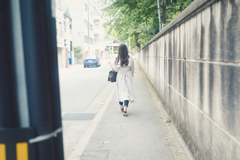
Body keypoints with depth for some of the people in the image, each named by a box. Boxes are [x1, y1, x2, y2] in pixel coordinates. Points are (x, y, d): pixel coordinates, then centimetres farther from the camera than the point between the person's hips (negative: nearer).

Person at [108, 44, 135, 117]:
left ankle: (121, 106, 33)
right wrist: (131, 74, 21)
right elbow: (132, 68, 2)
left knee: (120, 91, 16)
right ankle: (125, 109, -17)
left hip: (120, 77, 1)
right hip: (127, 77, -1)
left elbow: (115, 69, -5)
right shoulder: (130, 57, -8)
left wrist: (111, 63, 12)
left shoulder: (118, 58, -11)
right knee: (127, 92, -3)